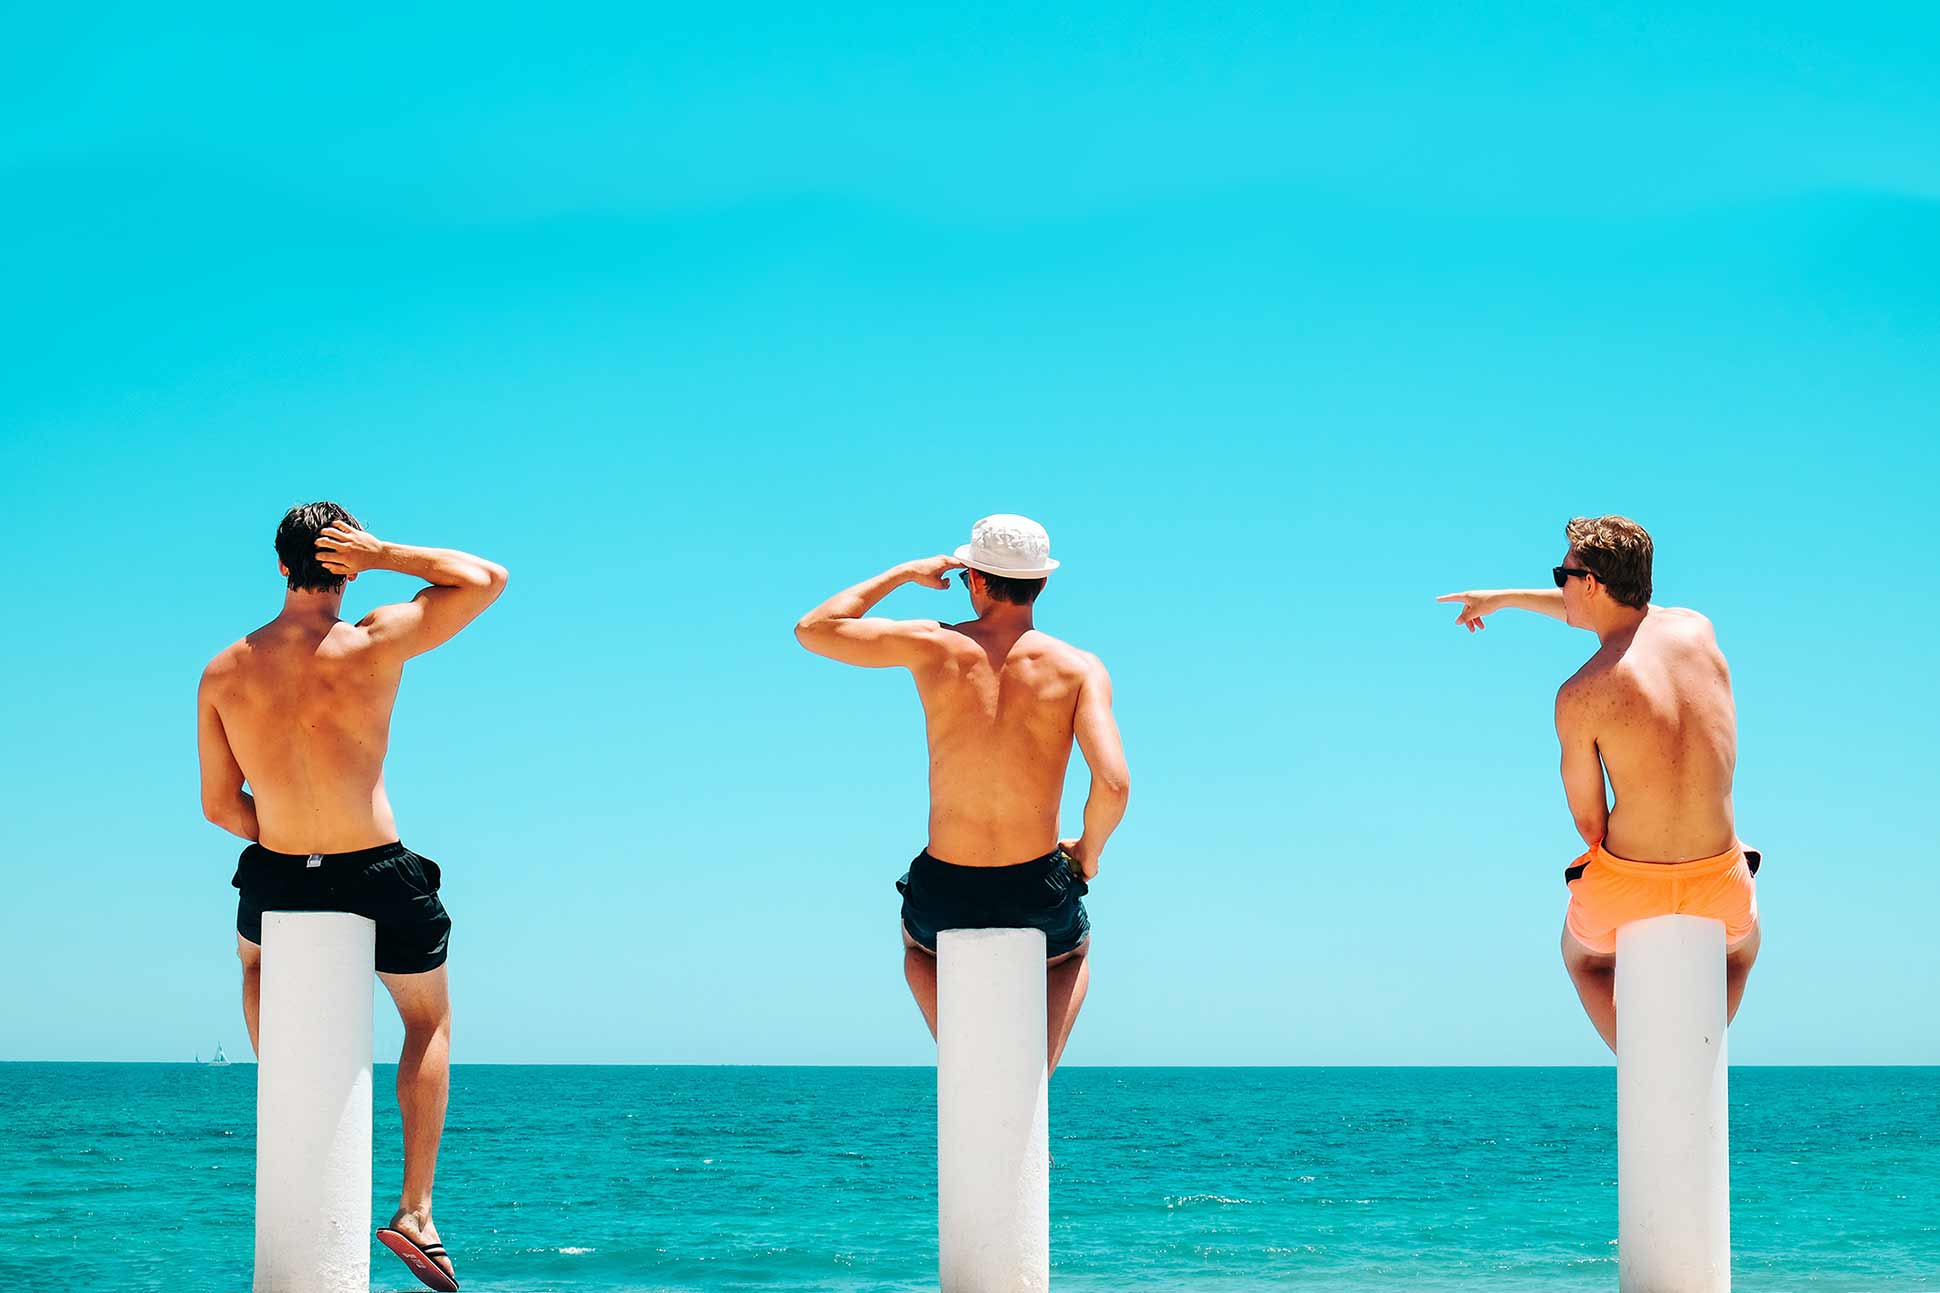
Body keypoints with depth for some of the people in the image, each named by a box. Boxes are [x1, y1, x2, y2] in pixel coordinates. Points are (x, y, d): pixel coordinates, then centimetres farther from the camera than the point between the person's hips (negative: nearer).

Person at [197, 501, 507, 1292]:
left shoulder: (223, 675, -8)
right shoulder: (373, 647, -19)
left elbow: (219, 806, -1)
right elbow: (488, 579, -9)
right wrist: (383, 554, -10)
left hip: (279, 877, 2)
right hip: (379, 881, -2)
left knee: (255, 954, 41)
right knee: (430, 1021, 23)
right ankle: (416, 1210, 14)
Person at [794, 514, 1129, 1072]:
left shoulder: (933, 646, -8)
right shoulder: (1078, 667, -9)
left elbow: (812, 629, 6)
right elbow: (1113, 785, -20)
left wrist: (904, 573, 15)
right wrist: (1088, 853, 1)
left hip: (945, 897, 1)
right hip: (1038, 897, -1)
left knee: (920, 947, 39)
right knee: (1070, 952, 37)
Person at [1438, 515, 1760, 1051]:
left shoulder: (1579, 697, -16)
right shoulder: (1697, 629, -1)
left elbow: (1589, 820, -6)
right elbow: (1604, 609, 20)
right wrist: (1507, 598, 30)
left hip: (1629, 887, -3)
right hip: (1720, 883, 3)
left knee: (1582, 953, 35)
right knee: (1740, 945, 41)